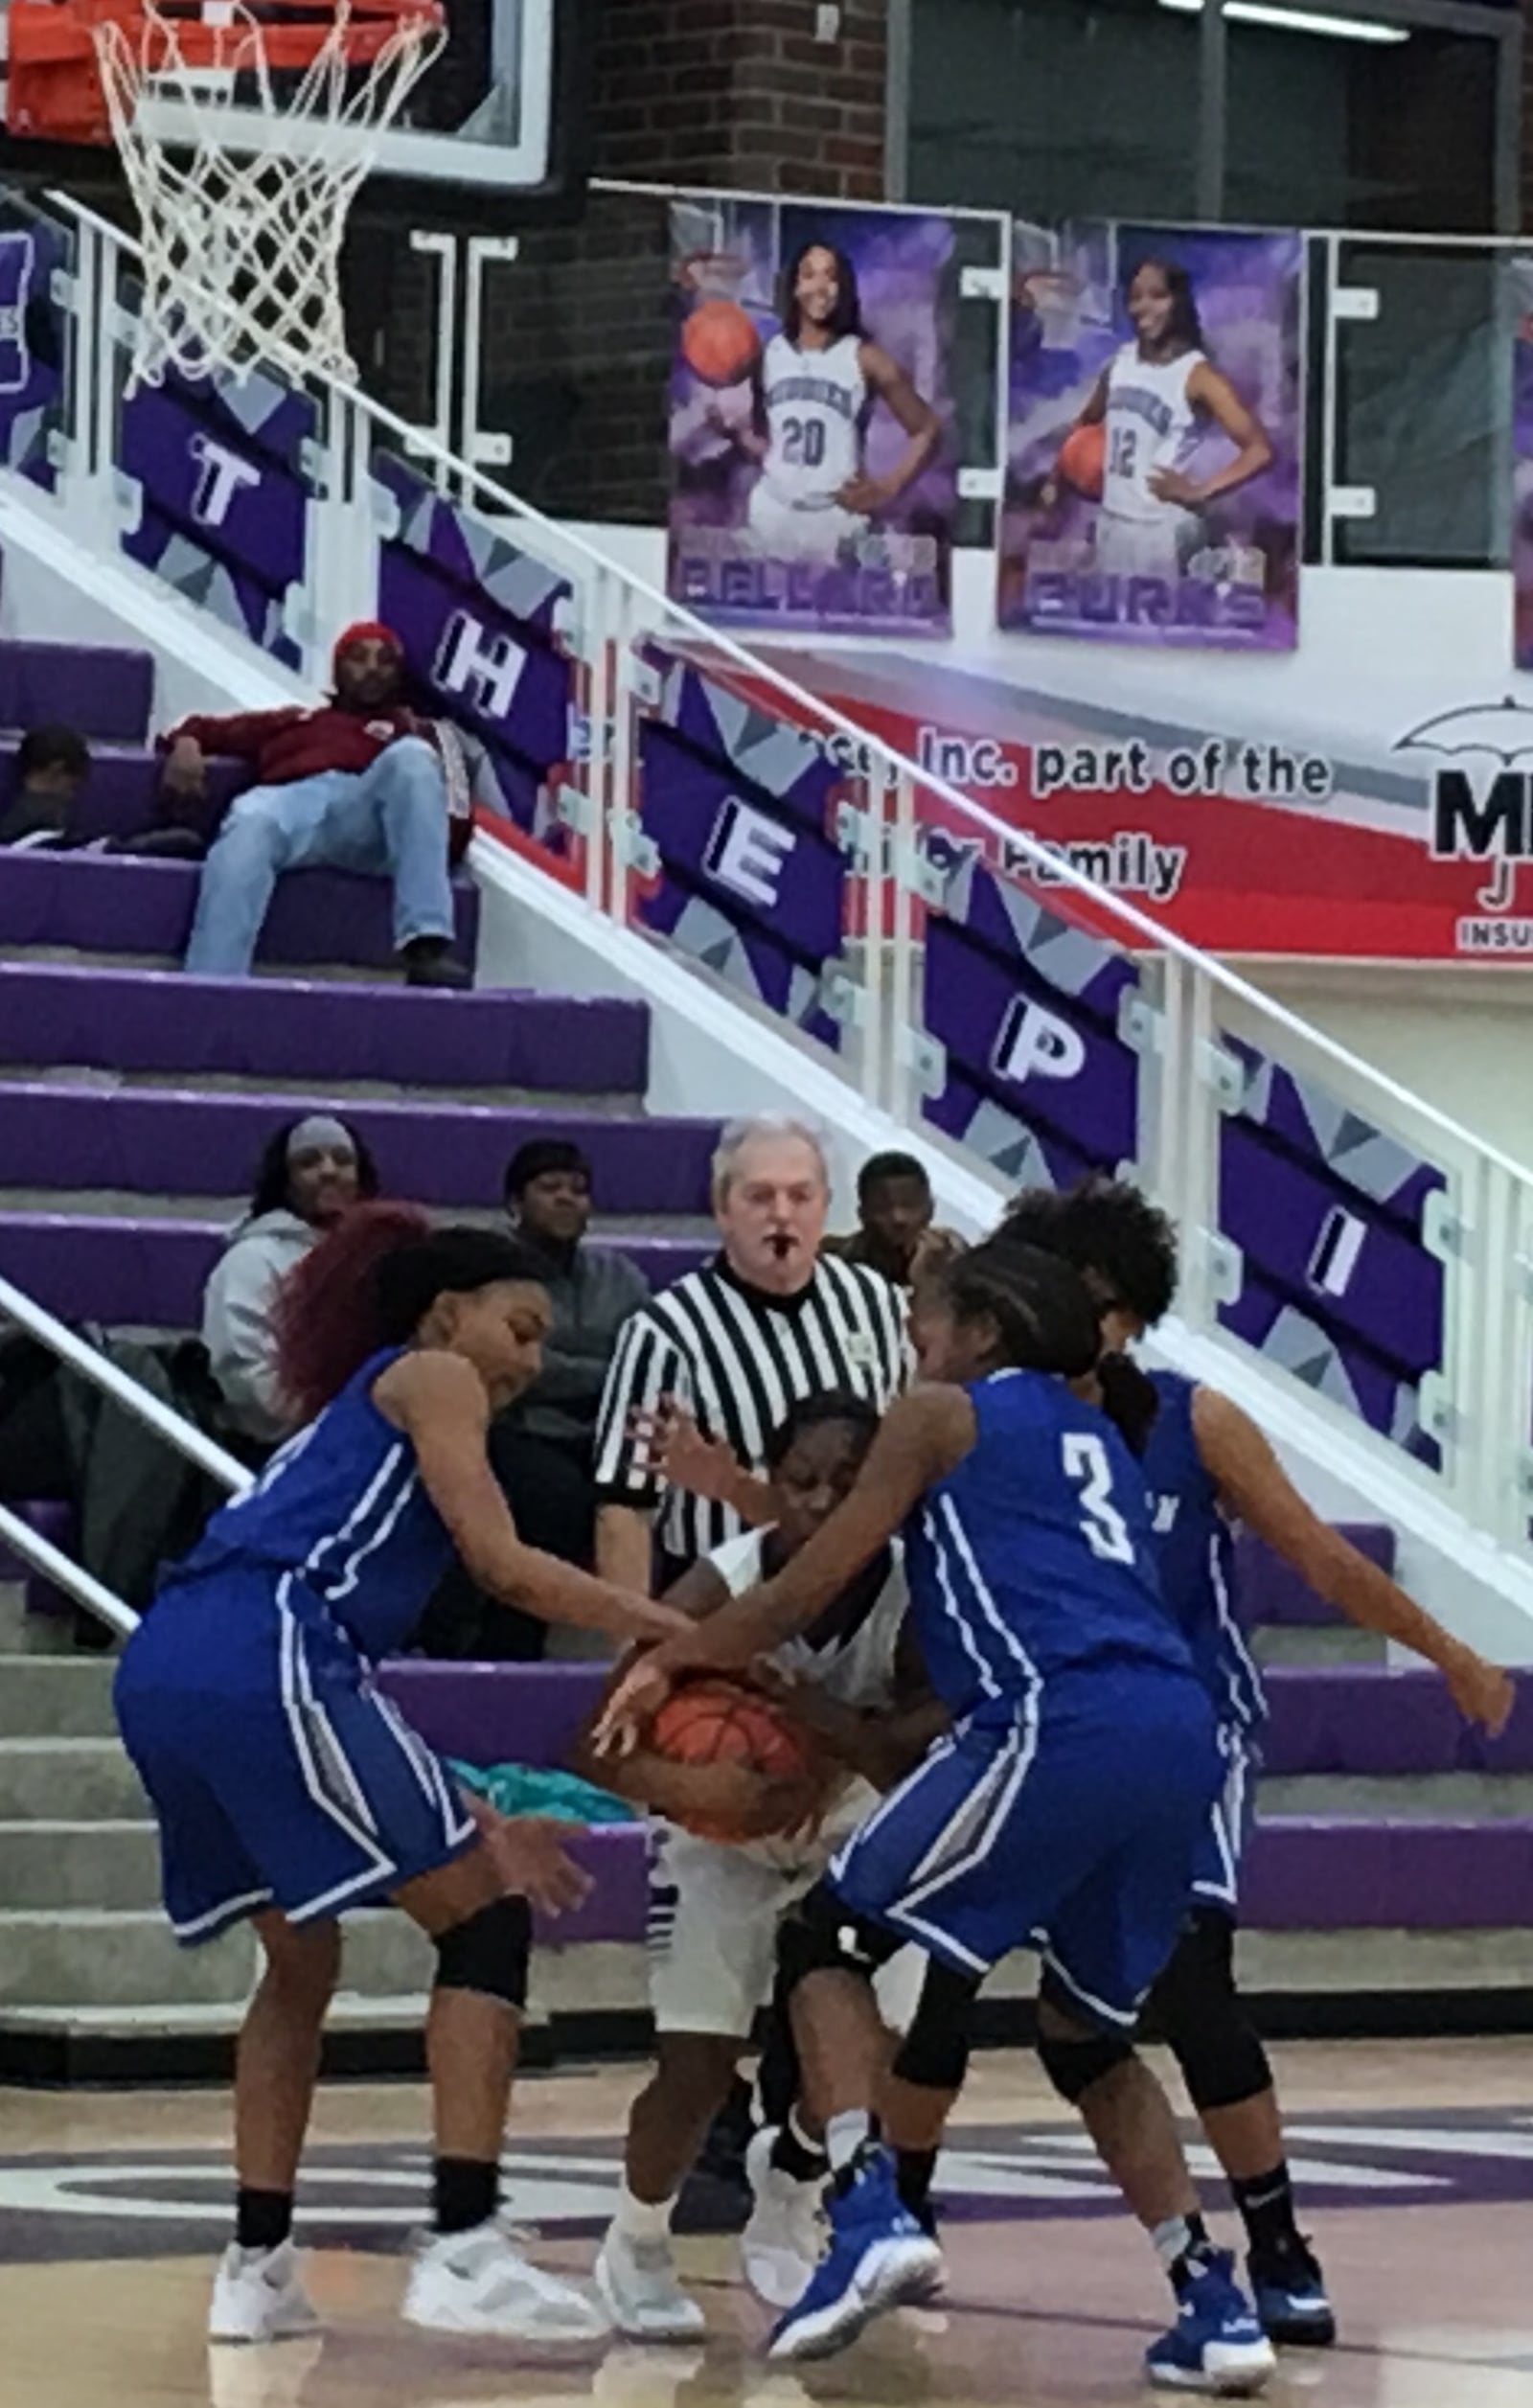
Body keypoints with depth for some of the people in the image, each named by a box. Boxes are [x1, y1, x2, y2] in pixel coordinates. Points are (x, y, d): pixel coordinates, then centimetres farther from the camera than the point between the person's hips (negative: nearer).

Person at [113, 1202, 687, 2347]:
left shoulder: (351, 1419, 35)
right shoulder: (430, 1377, 12)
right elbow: (504, 1565, -3)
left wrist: (473, 1826, 29)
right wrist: (673, 1628, 4)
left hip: (161, 1676, 9)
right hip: (264, 1660, -9)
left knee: (304, 1960, 25)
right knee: (486, 1923, 0)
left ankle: (258, 2264, 20)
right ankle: (464, 2250, -9)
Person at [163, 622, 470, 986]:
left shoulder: (409, 729, 37)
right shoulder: (294, 722, 40)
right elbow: (209, 729, 34)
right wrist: (187, 745, 10)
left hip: (370, 819, 0)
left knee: (411, 756, -31)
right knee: (248, 828, -36)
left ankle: (426, 945, -44)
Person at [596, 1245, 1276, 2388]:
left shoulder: (944, 1415, 13)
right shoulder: (1099, 1441, 33)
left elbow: (803, 1594, 11)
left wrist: (669, 1661, 25)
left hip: (1062, 1724, -7)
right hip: (1180, 1736, 7)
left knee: (831, 1938, 8)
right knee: (1088, 2033, 23)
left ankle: (871, 2214, -10)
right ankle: (1216, 2304, 12)